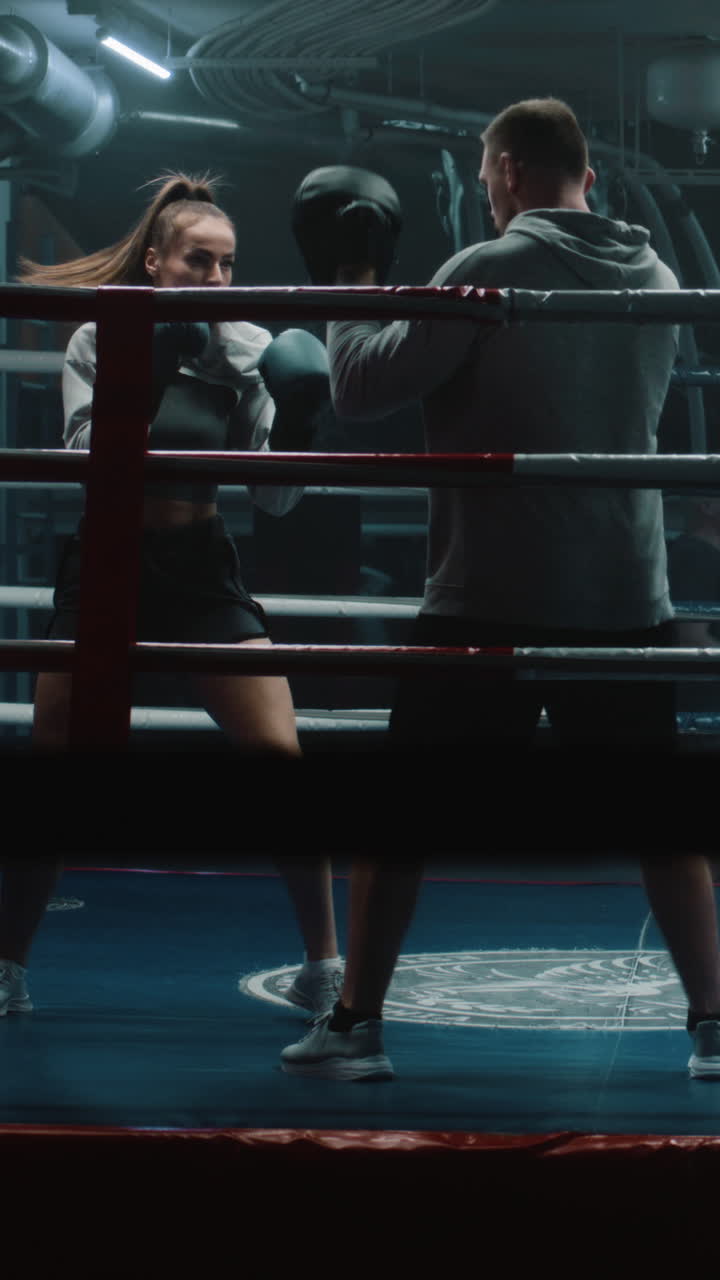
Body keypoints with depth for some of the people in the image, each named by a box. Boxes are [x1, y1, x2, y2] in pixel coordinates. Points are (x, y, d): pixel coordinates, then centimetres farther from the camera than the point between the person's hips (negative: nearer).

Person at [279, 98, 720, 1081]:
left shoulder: (486, 272, -9)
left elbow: (360, 389, -7)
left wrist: (353, 288, 10)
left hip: (491, 600, -4)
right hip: (627, 597, 4)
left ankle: (355, 1027, 8)